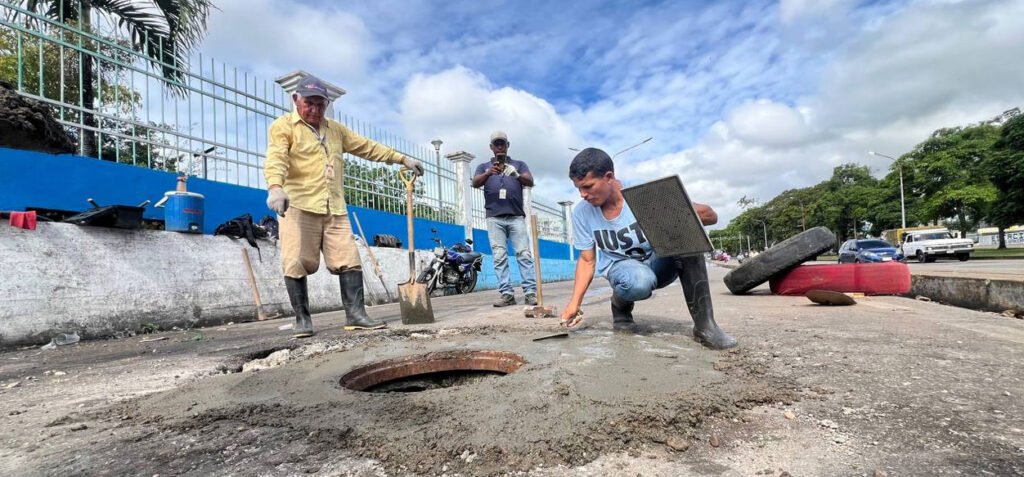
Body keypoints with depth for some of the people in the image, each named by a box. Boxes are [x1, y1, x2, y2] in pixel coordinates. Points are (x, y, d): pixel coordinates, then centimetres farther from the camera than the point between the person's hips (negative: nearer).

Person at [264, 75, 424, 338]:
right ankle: (302, 319, 6)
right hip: (299, 206, -5)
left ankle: (355, 314, 3)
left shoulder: (335, 129, 22)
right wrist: (275, 187, -34)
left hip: (334, 209, 5)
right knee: (296, 265, -5)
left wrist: (402, 159, 23)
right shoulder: (284, 126, 3)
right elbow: (275, 158, -14)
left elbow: (368, 147, 26)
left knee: (349, 261, -2)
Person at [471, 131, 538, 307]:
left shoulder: (519, 164, 18)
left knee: (524, 254, -8)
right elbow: (475, 183, -1)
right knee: (499, 257, -5)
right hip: (494, 218, 1)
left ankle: (531, 292, -10)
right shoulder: (484, 166, 19)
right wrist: (488, 173, -22)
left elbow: (530, 182, 0)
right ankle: (507, 294, -5)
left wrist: (516, 174, -22)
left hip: (516, 216, -1)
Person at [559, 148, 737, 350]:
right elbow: (587, 260, -3)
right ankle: (620, 305, 0)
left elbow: (711, 216, -19)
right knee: (640, 282, -39)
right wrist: (574, 302, -13)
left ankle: (704, 324, -24)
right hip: (621, 266, 0)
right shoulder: (581, 213, -13)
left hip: (659, 262, 1)